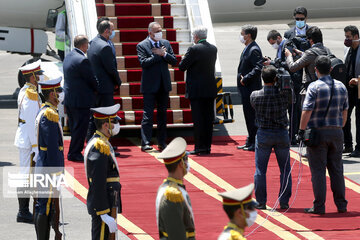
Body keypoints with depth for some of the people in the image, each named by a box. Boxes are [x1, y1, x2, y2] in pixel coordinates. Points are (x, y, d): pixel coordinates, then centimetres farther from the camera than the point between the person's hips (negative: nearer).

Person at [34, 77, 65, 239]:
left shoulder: (43, 112, 14)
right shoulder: (49, 115, -18)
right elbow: (53, 147, -20)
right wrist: (57, 173, -19)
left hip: (42, 169, 10)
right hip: (50, 168, -10)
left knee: (41, 206, 13)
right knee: (46, 207, -7)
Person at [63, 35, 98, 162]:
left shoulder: (68, 56, 8)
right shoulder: (82, 60, -21)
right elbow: (92, 79, -14)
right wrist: (97, 89, 6)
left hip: (68, 99, 9)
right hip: (81, 101, -9)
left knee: (74, 127, 17)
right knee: (80, 127, 1)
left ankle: (73, 152, 23)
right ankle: (74, 153, 5)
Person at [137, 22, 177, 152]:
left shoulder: (166, 43, 10)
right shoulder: (142, 46, -5)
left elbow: (174, 61, 5)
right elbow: (144, 63, -18)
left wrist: (164, 54, -12)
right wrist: (158, 55, -15)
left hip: (164, 84, 5)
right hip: (150, 86, -5)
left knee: (162, 114, 9)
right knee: (148, 114, -8)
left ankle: (162, 142, 15)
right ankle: (145, 142, -9)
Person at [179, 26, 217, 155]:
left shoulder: (194, 49, -13)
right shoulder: (213, 49, 7)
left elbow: (182, 66, -10)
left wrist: (183, 59, 10)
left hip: (196, 90, -6)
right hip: (210, 89, 6)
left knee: (198, 119, -3)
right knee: (208, 118, 9)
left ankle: (199, 147, -4)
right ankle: (207, 146, 12)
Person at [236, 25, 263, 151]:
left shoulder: (254, 50, -16)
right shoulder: (247, 49, 16)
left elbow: (258, 68, -25)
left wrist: (245, 79, -21)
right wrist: (242, 78, 9)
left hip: (251, 89, -10)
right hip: (246, 89, 10)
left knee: (252, 116, -6)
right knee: (249, 116, 15)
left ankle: (255, 143, -2)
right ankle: (250, 142, 22)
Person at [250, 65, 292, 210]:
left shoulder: (255, 95, -9)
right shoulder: (283, 94, -10)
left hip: (263, 134, 0)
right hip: (282, 134, 0)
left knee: (260, 170, 7)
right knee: (285, 169, 11)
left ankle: (261, 202, 6)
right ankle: (284, 202, 11)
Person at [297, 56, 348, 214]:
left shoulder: (314, 87, -12)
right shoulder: (341, 86, 5)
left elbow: (306, 112, -17)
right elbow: (344, 111, 11)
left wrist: (301, 131, -9)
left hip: (318, 132, -5)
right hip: (337, 132, 5)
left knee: (318, 171, 0)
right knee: (337, 169, 12)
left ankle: (319, 206, 0)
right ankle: (341, 205, 14)